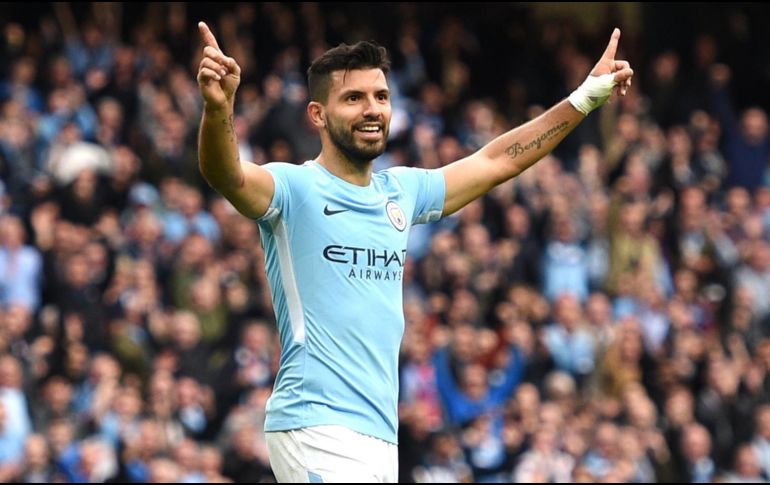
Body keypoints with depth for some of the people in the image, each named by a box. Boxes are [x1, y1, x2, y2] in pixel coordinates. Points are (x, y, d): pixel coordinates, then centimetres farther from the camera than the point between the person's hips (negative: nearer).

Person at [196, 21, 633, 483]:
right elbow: (228, 175, -25)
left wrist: (589, 95, 27)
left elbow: (496, 161, 26)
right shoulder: (294, 189, -5)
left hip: (382, 437, 7)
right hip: (318, 431, -7)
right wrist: (218, 108, -46)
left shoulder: (400, 192, 16)